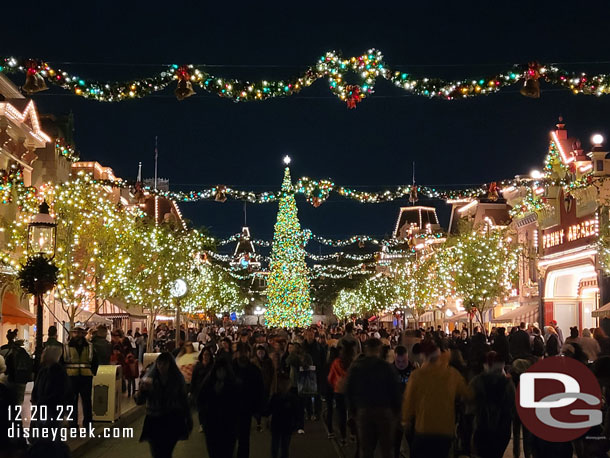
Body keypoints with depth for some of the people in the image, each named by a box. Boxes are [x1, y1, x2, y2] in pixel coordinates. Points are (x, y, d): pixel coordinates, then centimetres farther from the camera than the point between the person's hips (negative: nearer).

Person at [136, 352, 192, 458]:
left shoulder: (177, 379, -2)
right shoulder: (149, 379, -3)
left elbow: (184, 400, 6)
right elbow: (139, 401, -7)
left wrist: (188, 419, 9)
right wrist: (142, 390, -27)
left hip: (172, 422, -1)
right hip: (154, 421, 1)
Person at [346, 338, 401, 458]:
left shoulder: (355, 366, 1)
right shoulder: (385, 367, -9)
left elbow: (349, 391, 5)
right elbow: (394, 391, -8)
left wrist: (353, 410, 12)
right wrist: (396, 411, 3)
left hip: (363, 411, 3)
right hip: (384, 411, -3)